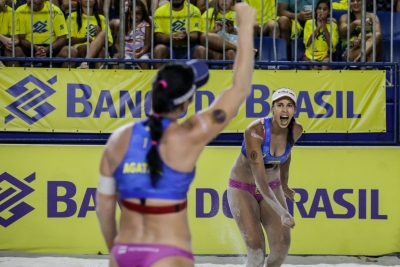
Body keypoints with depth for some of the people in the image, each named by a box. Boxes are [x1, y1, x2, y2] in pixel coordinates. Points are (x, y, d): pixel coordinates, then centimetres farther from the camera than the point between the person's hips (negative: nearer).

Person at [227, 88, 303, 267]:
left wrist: (284, 185, 22)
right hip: (243, 188, -4)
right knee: (256, 248, -13)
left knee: (282, 244, -6)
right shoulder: (255, 131, -31)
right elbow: (259, 179, -34)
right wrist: (282, 212, -43)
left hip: (272, 188, 4)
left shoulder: (296, 130, -15)